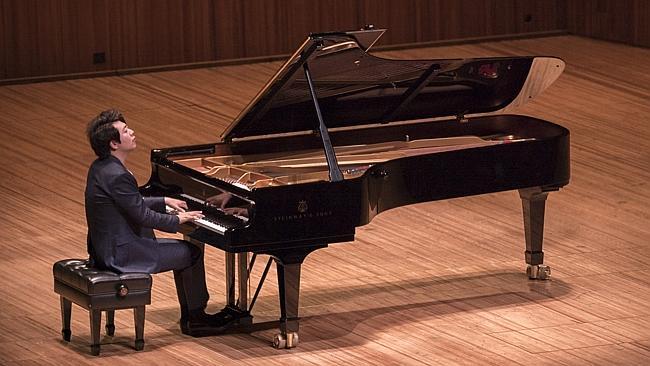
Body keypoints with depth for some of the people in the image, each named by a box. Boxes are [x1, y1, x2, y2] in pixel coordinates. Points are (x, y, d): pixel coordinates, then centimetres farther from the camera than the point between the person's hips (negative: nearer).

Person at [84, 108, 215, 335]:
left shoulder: (101, 167, 6)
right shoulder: (117, 176, -26)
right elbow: (143, 216, -19)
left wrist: (165, 202, 16)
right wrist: (177, 220, -5)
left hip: (106, 246, 10)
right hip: (122, 254, -10)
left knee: (183, 250, 20)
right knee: (193, 253, 2)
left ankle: (189, 317, 24)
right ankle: (196, 318, 15)